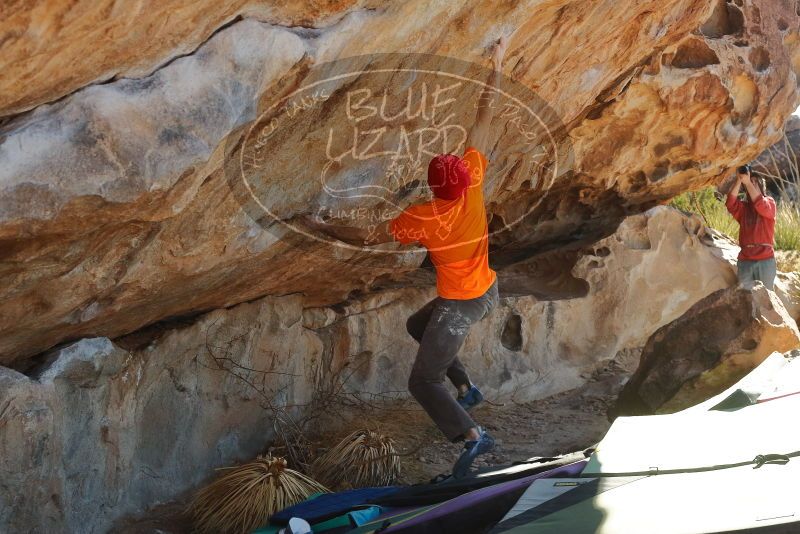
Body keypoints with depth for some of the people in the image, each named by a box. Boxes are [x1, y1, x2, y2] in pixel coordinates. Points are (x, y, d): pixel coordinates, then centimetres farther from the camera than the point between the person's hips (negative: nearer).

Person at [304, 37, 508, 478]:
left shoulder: (421, 218, -27)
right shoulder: (473, 185, -15)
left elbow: (368, 237, -17)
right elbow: (483, 121, -10)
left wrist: (324, 229, -2)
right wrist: (495, 68, -4)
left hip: (459, 304, -7)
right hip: (487, 292, 7)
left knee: (422, 382, 0)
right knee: (418, 325, 31)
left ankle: (472, 435, -11)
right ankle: (465, 387, 30)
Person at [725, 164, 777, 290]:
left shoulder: (770, 202, 9)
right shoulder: (742, 208, 16)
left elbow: (762, 206, -13)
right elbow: (731, 204, -4)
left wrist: (748, 182, -18)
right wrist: (738, 181, -12)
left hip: (766, 260, -2)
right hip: (745, 261, 2)